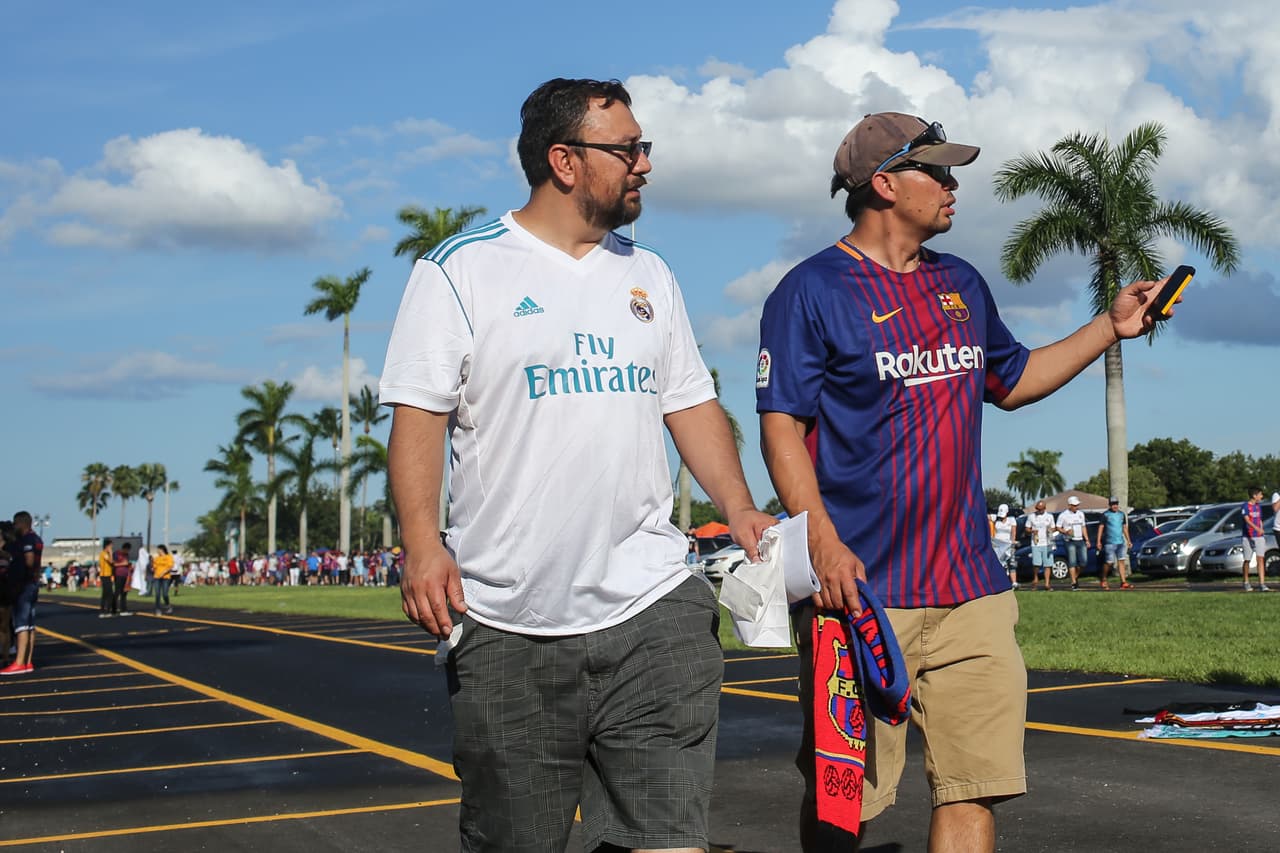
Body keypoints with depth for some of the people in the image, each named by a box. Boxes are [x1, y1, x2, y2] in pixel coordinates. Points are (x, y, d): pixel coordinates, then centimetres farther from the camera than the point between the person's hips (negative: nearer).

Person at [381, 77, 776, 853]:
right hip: (509, 624, -3)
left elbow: (691, 403, 17)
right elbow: (419, 415, -5)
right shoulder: (463, 270, 0)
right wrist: (423, 542, -17)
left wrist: (740, 508, 2)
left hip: (653, 610, 3)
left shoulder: (650, 276, 15)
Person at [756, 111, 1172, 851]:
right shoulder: (812, 291, -5)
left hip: (969, 586, 6)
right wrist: (824, 542, -21)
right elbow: (781, 426, -10)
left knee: (975, 787, 3)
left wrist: (1110, 327, 21)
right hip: (863, 588, -6)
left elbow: (1012, 382, 29)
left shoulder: (963, 285, 17)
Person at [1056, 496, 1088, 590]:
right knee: (1072, 562, -6)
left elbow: (1083, 527, 19)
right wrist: (1066, 532, -21)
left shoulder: (1080, 514, 13)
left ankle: (1076, 576, 22)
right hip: (1071, 541, -5)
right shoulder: (1063, 515, -5)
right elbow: (1058, 528, -2)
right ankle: (1074, 582, -4)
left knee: (1083, 561, 0)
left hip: (1080, 541, 5)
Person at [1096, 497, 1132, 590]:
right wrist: (1098, 541, -7)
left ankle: (1123, 582, -4)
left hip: (1120, 542, 5)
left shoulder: (1122, 515, 14)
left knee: (1121, 561, -2)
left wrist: (1128, 540, 18)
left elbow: (1125, 528, 20)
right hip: (1109, 543, -5)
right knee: (1108, 562, -5)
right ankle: (1103, 580, 15)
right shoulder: (1105, 515, -1)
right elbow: (1101, 527, -2)